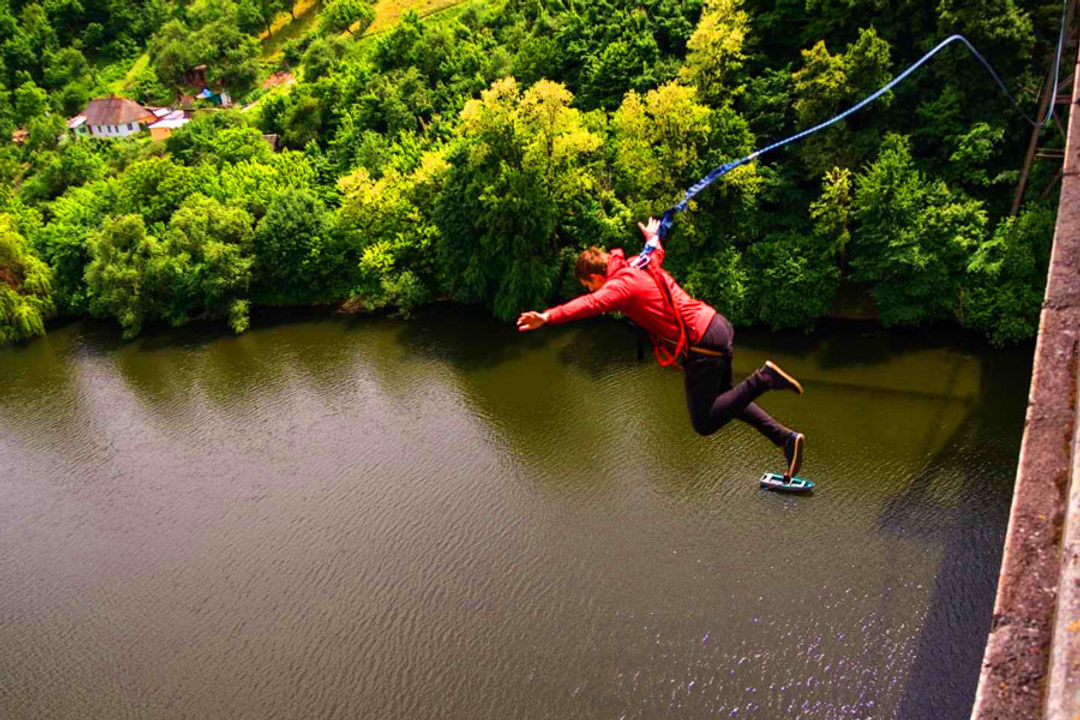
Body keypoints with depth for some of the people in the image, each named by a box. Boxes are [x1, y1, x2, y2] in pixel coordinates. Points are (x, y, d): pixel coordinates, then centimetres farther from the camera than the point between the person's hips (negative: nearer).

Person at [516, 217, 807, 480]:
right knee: (724, 399, 26)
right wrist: (653, 237, 61)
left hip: (701, 346, -10)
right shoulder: (641, 262, 12)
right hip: (716, 326, 10)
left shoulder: (621, 284, -15)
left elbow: (591, 303, -35)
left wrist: (548, 317, -47)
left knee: (704, 424, 2)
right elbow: (656, 251, 37)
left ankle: (763, 379, -7)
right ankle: (787, 439, 23)